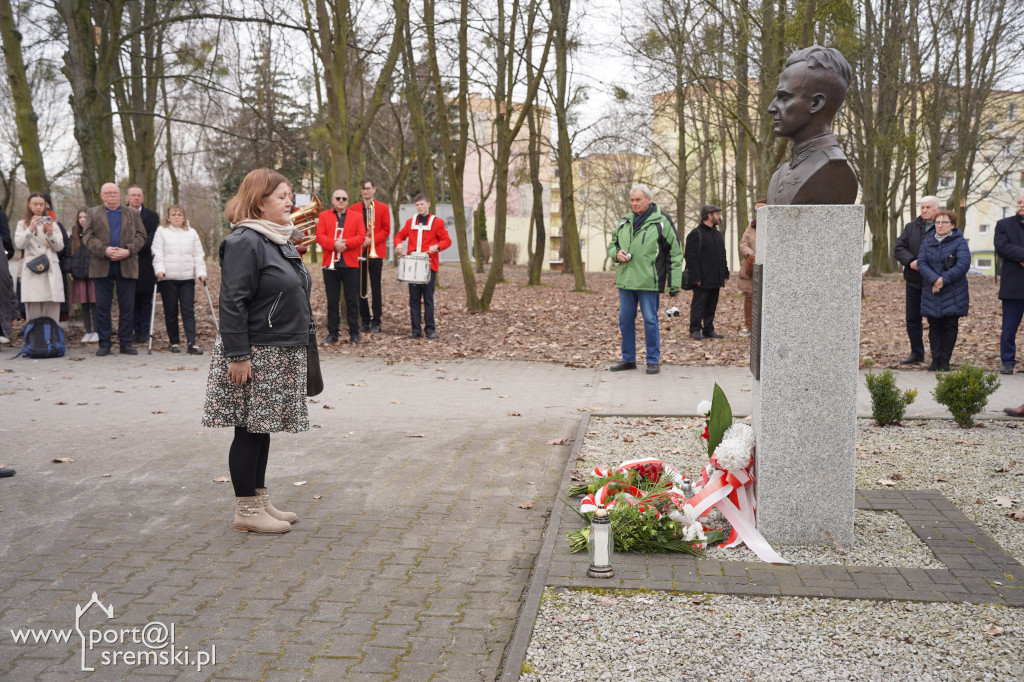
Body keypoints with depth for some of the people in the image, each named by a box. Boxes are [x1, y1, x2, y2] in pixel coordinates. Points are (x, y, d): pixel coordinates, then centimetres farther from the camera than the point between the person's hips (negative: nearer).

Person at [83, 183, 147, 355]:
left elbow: (141, 236, 7)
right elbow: (87, 236, 2)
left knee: (127, 307, 1)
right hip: (102, 266, 0)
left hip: (127, 266, 0)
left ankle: (125, 343, 8)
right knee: (102, 306, 1)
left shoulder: (132, 214, 15)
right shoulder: (92, 213, 12)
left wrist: (128, 251, -10)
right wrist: (104, 251, -15)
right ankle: (104, 344, 8)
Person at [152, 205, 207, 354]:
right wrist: (159, 270, -12)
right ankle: (174, 342, 14)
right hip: (168, 278, -1)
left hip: (187, 278, 1)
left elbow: (198, 255, 12)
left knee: (188, 311, -6)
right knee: (170, 312, 4)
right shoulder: (161, 231, 8)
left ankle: (192, 343, -10)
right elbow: (157, 253, 1)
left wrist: (201, 272, 1)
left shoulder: (191, 233, 14)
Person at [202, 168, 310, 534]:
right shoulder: (245, 242, -15)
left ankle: (261, 501, 24)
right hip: (254, 355, -9)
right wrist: (238, 355, -22)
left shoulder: (280, 240, 15)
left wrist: (297, 345, 23)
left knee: (263, 429, 15)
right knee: (249, 430, 0)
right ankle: (246, 511, 9)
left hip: (281, 354, 9)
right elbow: (233, 302, -20)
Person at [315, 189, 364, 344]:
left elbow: (361, 236, -2)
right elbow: (320, 236, -2)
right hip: (330, 265, 0)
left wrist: (346, 243, -17)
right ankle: (332, 333, 11)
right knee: (332, 301, 5)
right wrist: (334, 244, -18)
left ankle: (354, 333, 10)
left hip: (350, 265, 0)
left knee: (352, 300, 3)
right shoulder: (324, 216, 9)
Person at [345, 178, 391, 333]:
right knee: (361, 287, 3)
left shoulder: (383, 208, 5)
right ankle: (365, 320, 11)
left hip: (375, 252, -2)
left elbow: (386, 230, 1)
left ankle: (376, 322, 5)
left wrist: (371, 239, -13)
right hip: (359, 252, 2)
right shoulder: (353, 209, 10)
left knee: (375, 287, 0)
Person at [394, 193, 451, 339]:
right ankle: (416, 329, 8)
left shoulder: (437, 222, 3)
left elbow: (447, 241, 1)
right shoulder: (410, 222, 13)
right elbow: (399, 235, 21)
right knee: (414, 298, 4)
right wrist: (399, 244, -2)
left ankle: (430, 329, 6)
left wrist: (437, 247, -18)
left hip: (429, 265, -3)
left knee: (428, 298, -1)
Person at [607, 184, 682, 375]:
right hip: (625, 280, 5)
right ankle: (628, 359, 20)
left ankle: (653, 361, 9)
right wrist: (616, 253, -2)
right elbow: (612, 244, 24)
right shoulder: (624, 222, 12)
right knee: (625, 320, 9)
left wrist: (674, 283, -5)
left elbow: (675, 254, -1)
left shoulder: (660, 223, -3)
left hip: (648, 282, -5)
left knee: (650, 321, -1)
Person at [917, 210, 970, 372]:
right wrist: (934, 279, -19)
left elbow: (963, 265, -14)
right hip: (931, 294, 3)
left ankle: (945, 361, 8)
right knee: (934, 327, 6)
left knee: (950, 327, 1)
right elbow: (921, 263, -3)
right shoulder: (928, 241, 7)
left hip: (953, 294, -3)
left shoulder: (959, 242, -3)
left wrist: (943, 280, -20)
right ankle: (935, 359, 12)